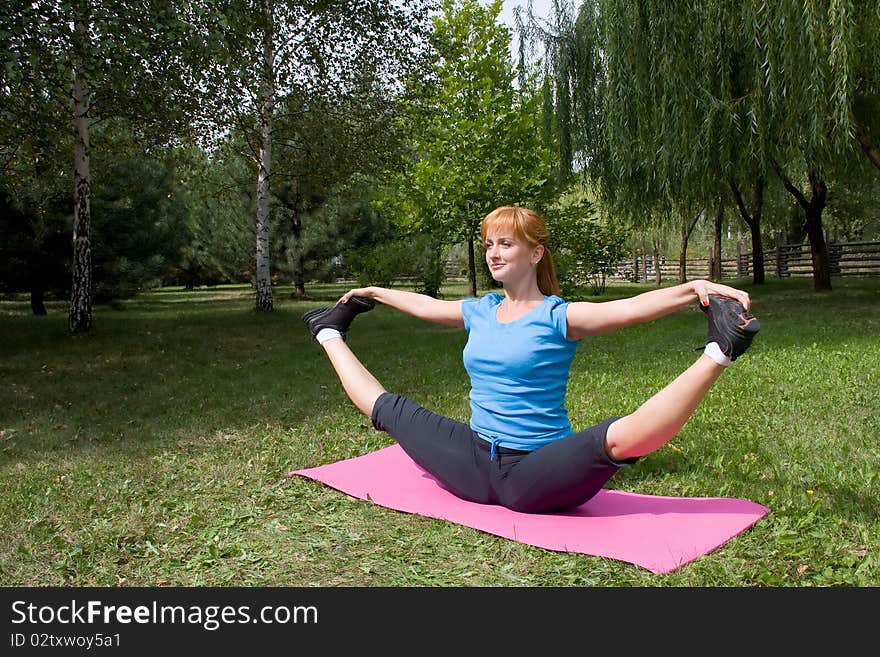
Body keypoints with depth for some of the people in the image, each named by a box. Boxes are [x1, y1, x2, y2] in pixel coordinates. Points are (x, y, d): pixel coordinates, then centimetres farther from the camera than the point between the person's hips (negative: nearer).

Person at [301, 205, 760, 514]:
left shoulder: (558, 317, -10)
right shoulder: (479, 312, 9)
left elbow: (629, 308, -27)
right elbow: (424, 305, 26)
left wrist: (694, 289, -43)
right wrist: (372, 293, 39)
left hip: (533, 474, -6)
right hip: (475, 463, 6)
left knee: (615, 438, -39)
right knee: (385, 408, 14)